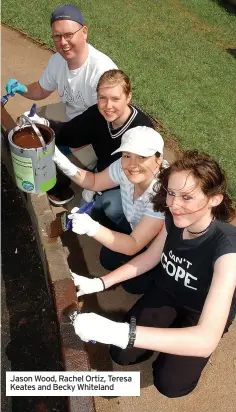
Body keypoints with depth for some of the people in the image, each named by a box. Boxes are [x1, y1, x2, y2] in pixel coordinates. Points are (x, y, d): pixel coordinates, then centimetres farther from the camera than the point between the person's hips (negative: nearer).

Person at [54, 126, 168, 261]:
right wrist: (69, 168, -24)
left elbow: (134, 246, -35)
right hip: (136, 227, 6)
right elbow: (94, 182, -4)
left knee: (110, 257, -19)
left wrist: (92, 228, -48)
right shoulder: (125, 167, -22)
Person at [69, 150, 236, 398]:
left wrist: (116, 331, -58)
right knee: (121, 354, -6)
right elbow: (150, 258, -2)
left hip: (205, 312, -3)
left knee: (169, 383, -13)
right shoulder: (174, 220, -23)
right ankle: (170, 331, 19)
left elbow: (207, 340, -48)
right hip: (167, 291, 4)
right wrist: (99, 283, -15)